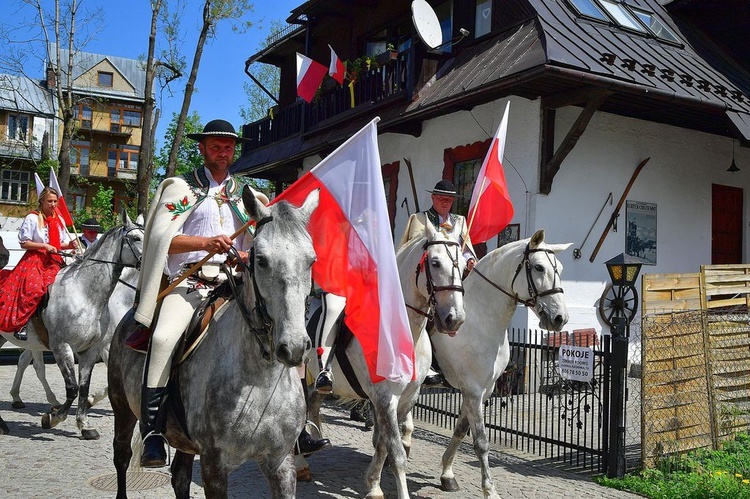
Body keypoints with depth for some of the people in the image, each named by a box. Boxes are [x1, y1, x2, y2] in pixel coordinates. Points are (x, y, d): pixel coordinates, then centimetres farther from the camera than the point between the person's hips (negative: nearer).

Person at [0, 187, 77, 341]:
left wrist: (70, 245, -3)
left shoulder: (59, 219, 15)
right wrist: (44, 246, -14)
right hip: (34, 259, -5)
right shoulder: (32, 218, -1)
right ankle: (20, 325, -19)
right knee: (34, 288, -28)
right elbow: (24, 243, -4)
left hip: (54, 260, 5)